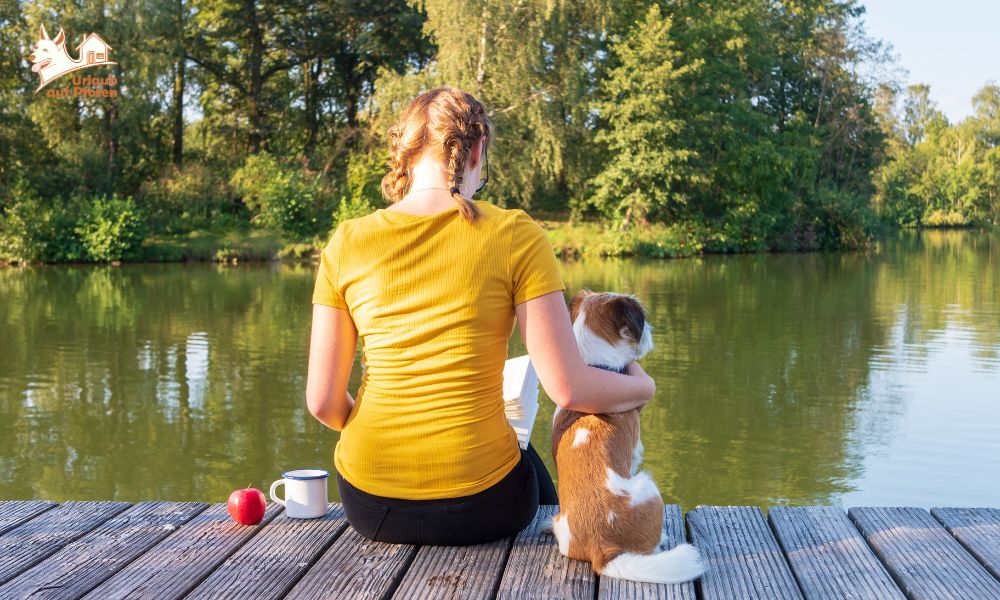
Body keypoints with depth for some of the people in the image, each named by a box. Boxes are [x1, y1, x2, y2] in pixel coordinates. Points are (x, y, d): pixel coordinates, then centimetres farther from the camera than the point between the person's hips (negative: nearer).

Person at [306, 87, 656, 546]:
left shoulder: (347, 243, -3)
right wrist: (640, 387, 6)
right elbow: (568, 387, -14)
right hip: (479, 505, -2)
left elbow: (323, 402, -3)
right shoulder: (514, 236, -10)